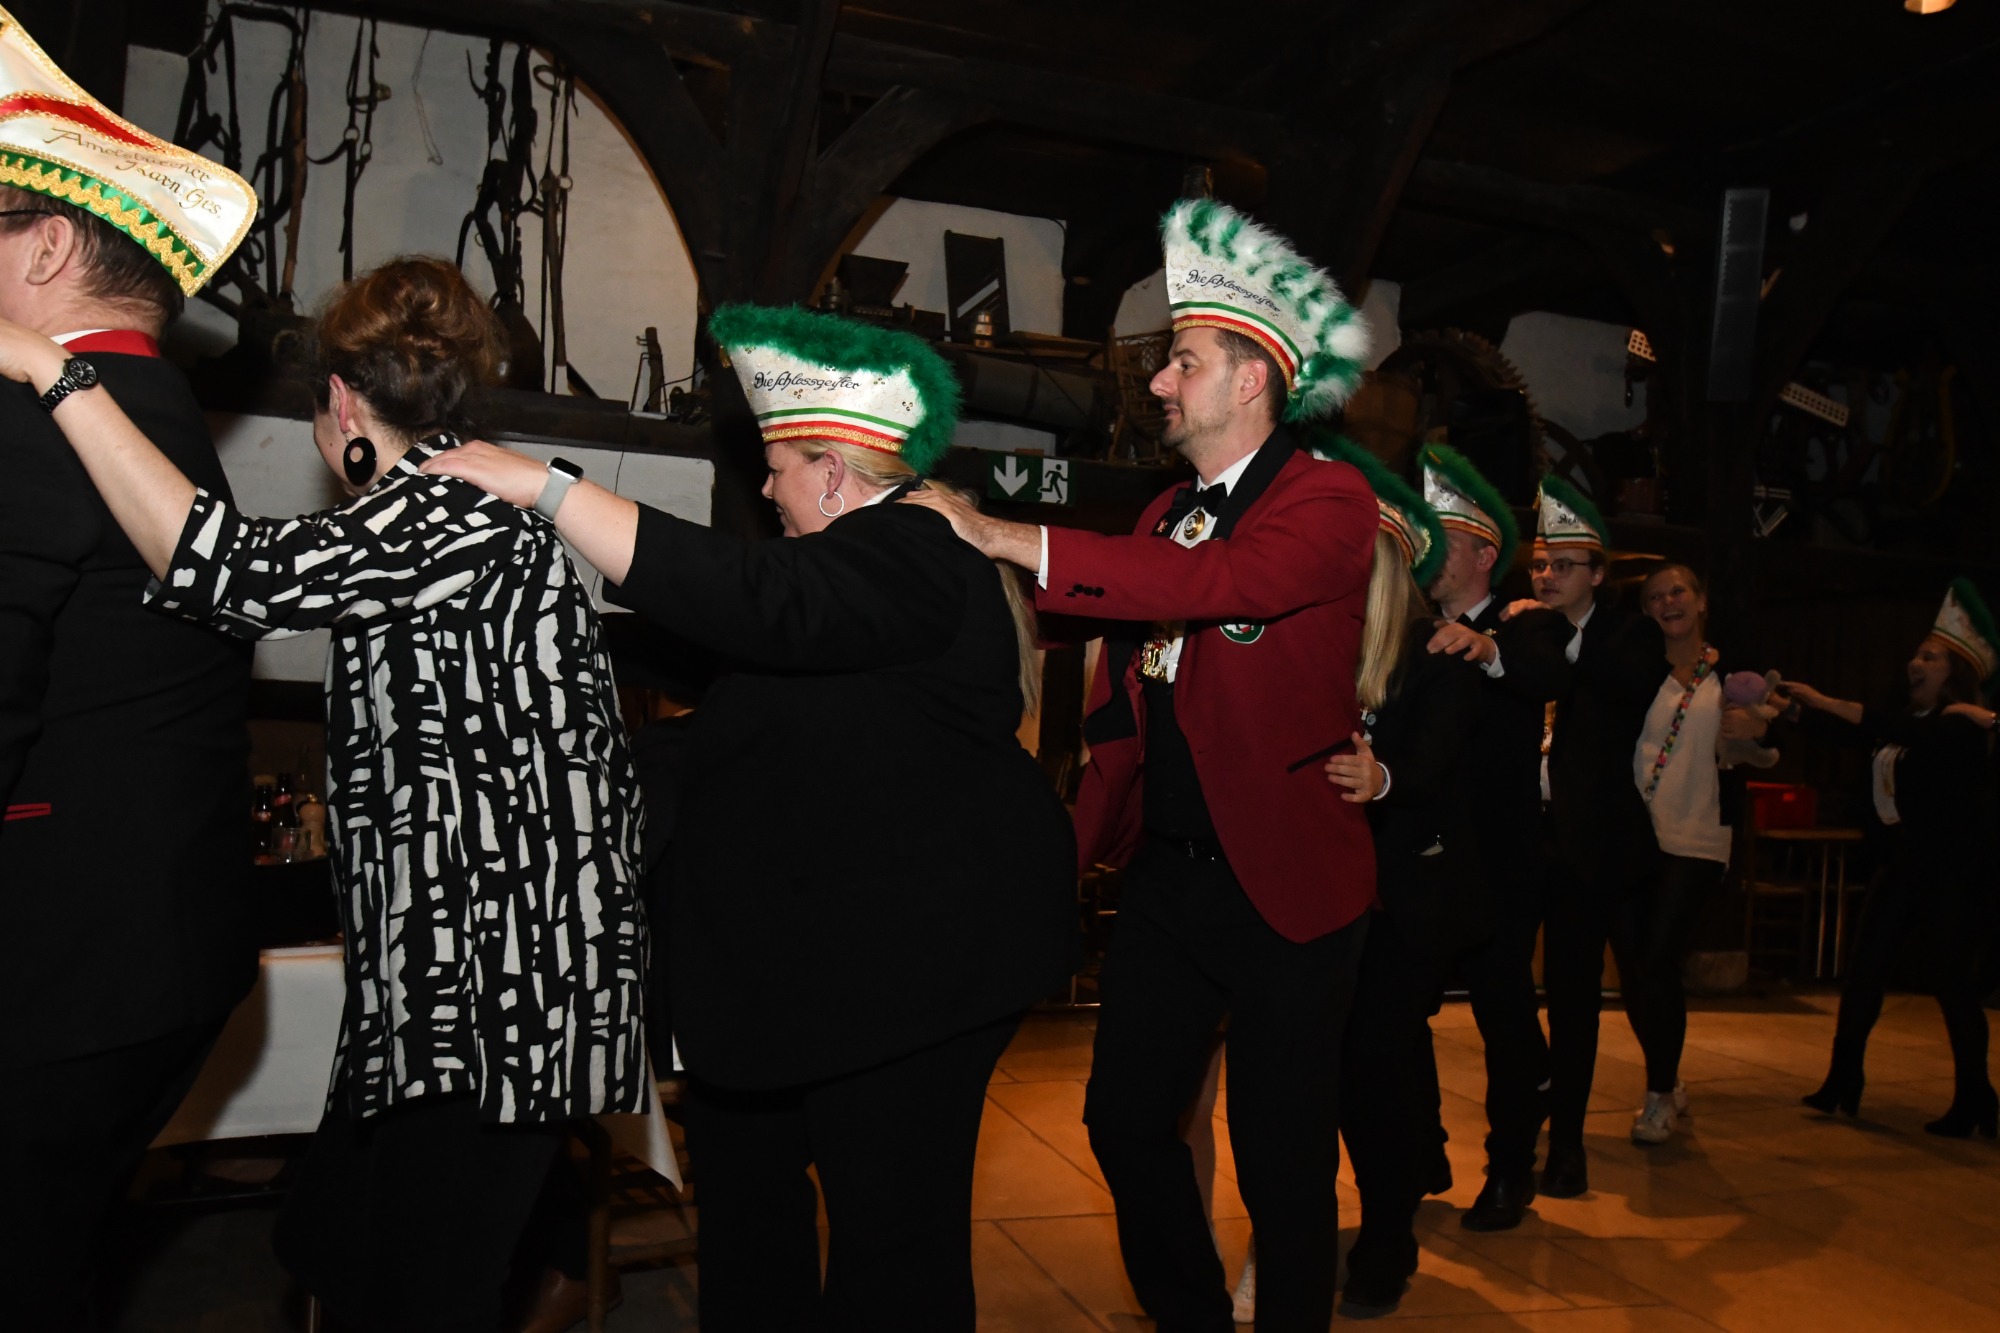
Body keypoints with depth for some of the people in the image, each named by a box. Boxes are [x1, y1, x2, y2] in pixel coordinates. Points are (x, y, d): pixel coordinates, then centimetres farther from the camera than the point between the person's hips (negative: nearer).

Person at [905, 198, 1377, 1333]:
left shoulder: (1329, 500, -10)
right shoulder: (1166, 515, 13)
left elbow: (1223, 583, -30)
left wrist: (1009, 539, -29)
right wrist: (1087, 832, 10)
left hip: (1284, 879, -7)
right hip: (1165, 871, 7)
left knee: (1283, 1158, 6)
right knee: (1127, 1121, 14)